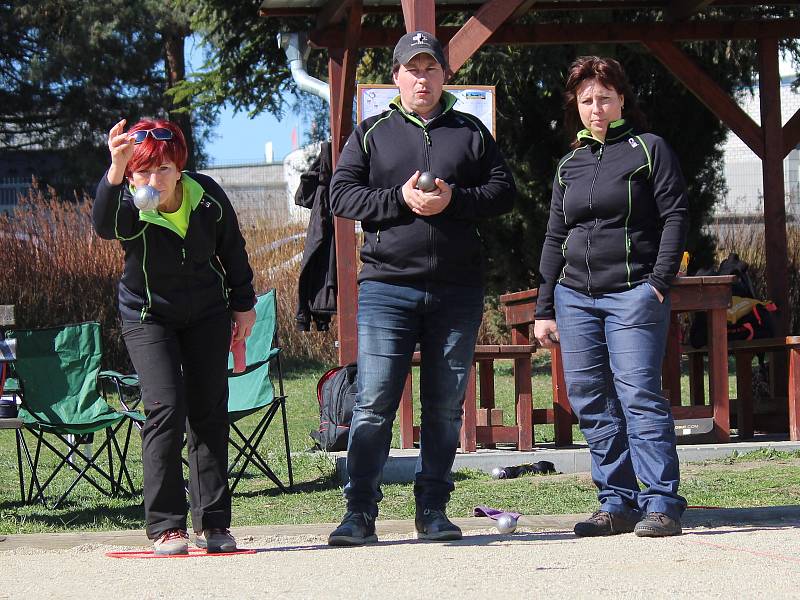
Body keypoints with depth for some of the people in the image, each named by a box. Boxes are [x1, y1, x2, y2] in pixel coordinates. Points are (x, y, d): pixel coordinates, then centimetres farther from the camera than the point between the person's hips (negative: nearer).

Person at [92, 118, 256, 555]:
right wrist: (115, 173, -70)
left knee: (210, 413, 1)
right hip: (148, 318, -3)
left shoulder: (207, 197, -18)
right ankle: (165, 526, -9)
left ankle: (213, 523, 8)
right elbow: (104, 226, -53)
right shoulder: (129, 208, -27)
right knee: (165, 410, -15)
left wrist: (244, 304, 9)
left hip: (207, 314, 3)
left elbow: (232, 250, 1)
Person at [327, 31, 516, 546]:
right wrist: (400, 199, -13)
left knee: (446, 406, 6)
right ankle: (360, 512, -4)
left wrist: (453, 199, -11)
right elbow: (342, 195, 1)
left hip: (457, 290, 2)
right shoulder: (371, 134, 10)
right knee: (374, 403, -7)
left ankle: (433, 509, 15)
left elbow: (505, 192, 5)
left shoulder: (471, 132, 12)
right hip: (386, 285, -2)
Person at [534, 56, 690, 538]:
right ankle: (618, 504, 7)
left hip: (633, 294, -6)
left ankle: (662, 504, -12)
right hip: (575, 297, 6)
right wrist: (544, 309, 14)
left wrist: (659, 282, -12)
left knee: (638, 394, -13)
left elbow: (676, 215, -3)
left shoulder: (649, 149, 3)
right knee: (591, 403, 2)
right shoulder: (570, 165, 18)